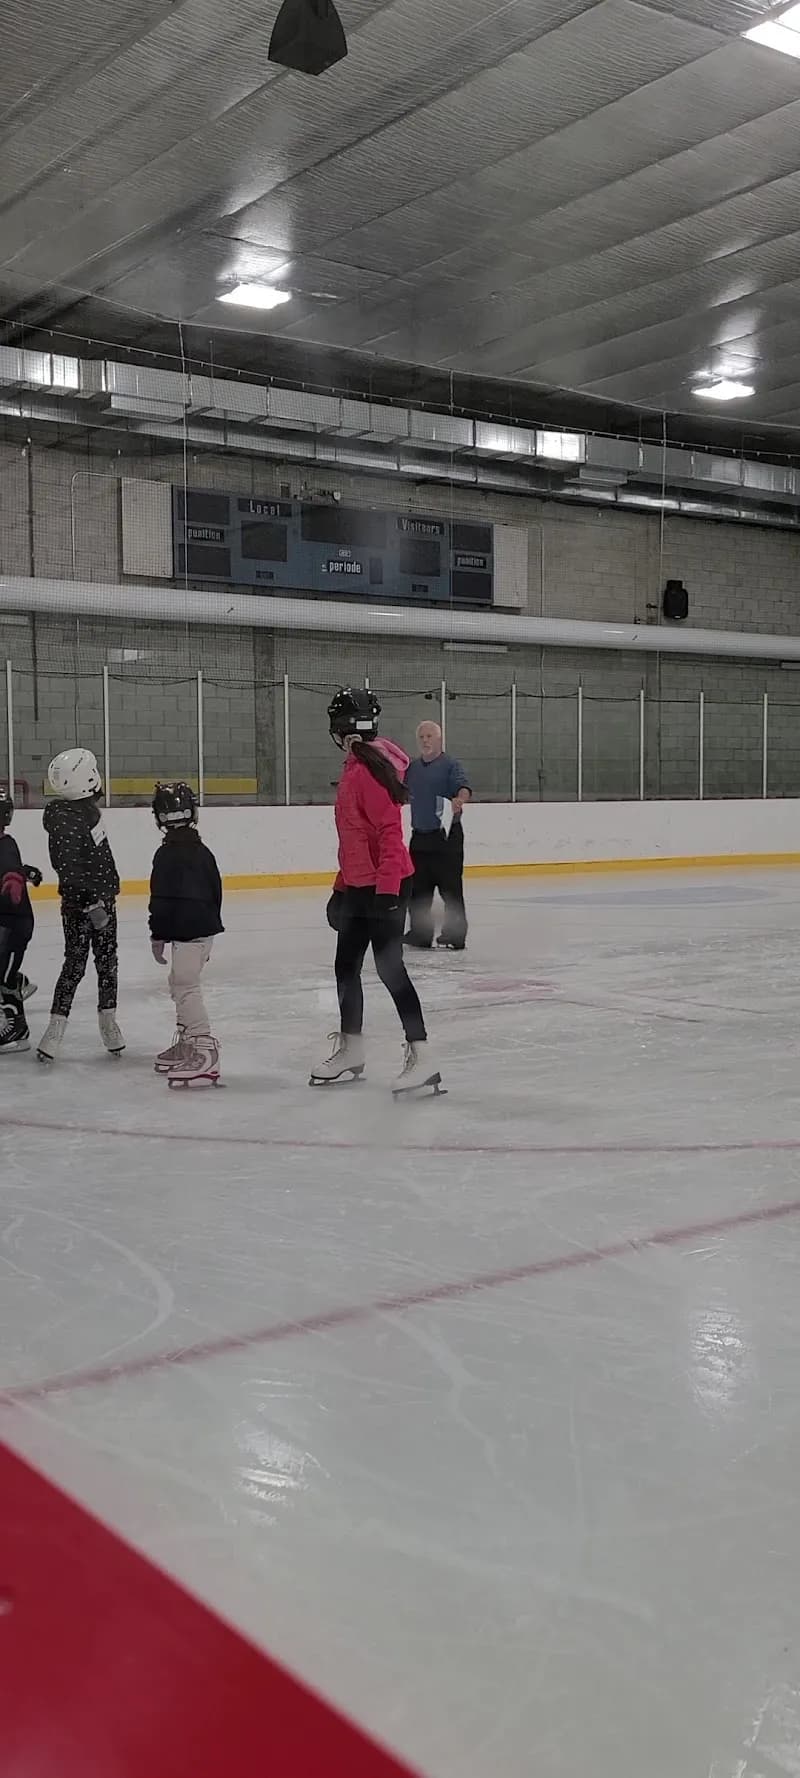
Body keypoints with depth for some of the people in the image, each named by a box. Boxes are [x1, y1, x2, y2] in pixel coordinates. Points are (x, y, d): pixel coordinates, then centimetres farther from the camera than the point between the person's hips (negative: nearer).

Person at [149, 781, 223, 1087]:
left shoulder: (167, 854, -14)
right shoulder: (201, 850, 11)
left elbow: (162, 900, -15)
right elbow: (215, 890, 17)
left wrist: (158, 936, -8)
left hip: (187, 930, -9)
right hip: (206, 925, 9)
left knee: (186, 986, -11)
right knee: (181, 983, 20)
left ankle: (205, 1051, -18)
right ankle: (186, 1045, 30)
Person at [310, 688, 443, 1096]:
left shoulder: (371, 769, -17)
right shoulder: (353, 770, 15)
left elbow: (389, 832, -24)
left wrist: (386, 887, -28)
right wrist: (342, 886, 24)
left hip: (384, 886, -10)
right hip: (359, 886, 10)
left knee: (389, 967, -9)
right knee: (346, 966, 16)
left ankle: (421, 1057, -5)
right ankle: (351, 1050, 29)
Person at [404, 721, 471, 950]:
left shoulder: (450, 765, -4)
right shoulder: (412, 767, 16)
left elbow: (464, 787, -20)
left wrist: (459, 800, -40)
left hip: (447, 836, -6)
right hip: (419, 836, 6)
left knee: (450, 888, -5)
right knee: (417, 888, 8)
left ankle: (455, 935, 1)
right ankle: (420, 934, 16)